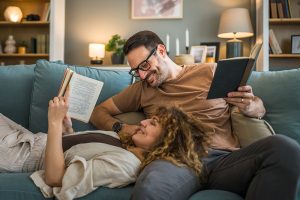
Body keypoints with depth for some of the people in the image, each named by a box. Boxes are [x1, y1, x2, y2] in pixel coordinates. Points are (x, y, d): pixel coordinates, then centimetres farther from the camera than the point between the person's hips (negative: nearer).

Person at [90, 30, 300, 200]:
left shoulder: (211, 72, 19)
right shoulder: (141, 89, 23)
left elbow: (259, 108, 22)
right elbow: (99, 112, 28)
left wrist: (249, 106, -3)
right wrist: (121, 128, 7)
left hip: (225, 158, 2)